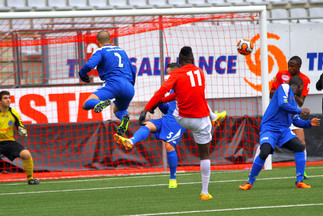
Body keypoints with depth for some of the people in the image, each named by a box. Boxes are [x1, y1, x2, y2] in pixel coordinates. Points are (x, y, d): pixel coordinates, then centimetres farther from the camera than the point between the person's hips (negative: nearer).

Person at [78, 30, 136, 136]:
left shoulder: (100, 51, 8)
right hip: (129, 88, 6)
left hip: (113, 83, -6)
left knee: (86, 105, -6)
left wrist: (82, 74, 11)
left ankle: (101, 103, -40)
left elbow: (89, 65, -9)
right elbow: (132, 70, 31)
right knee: (118, 110, 30)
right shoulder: (121, 50, 26)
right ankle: (124, 116, -8)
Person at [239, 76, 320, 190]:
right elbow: (282, 104, -18)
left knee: (299, 147, -12)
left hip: (284, 130, 8)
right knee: (264, 153, -24)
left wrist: (309, 123, 10)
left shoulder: (293, 101, 20)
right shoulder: (284, 88, -2)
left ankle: (300, 181, -5)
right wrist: (300, 111, -10)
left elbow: (296, 121, 24)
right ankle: (250, 182, -5)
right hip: (269, 128, -8)